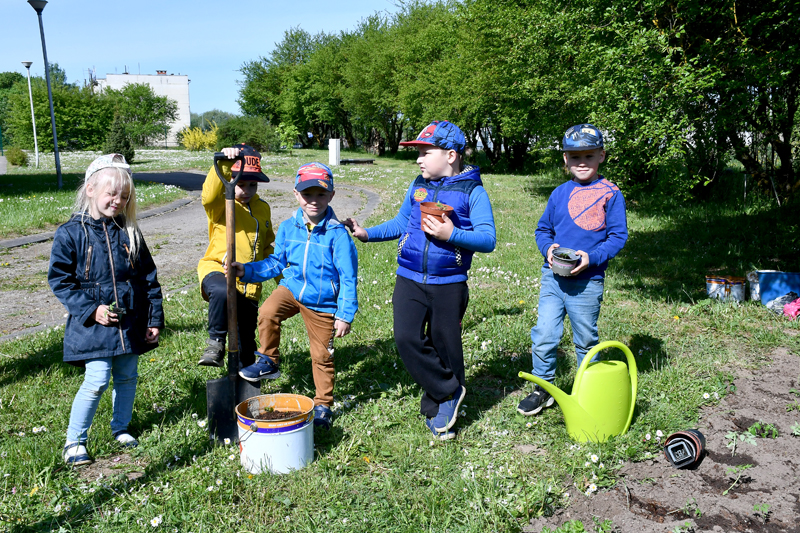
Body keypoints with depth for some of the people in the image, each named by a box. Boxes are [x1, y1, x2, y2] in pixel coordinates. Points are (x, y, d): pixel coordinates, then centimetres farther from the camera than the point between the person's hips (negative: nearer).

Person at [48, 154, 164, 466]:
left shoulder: (129, 232, 5)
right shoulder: (71, 233, -5)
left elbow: (149, 278, 8)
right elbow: (60, 281, -4)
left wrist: (154, 319, 5)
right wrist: (92, 309, -15)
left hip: (131, 322, 4)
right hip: (94, 324, -4)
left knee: (127, 377, 12)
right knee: (97, 381, -7)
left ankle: (120, 427, 34)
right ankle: (74, 441, 12)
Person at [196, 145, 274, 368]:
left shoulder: (262, 208, 13)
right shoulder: (220, 205, -3)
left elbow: (267, 247, 24)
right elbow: (210, 195, -30)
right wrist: (224, 164, -42)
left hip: (249, 281, 5)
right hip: (217, 268, -5)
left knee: (247, 337, 12)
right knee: (222, 292, -42)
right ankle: (216, 342, -22)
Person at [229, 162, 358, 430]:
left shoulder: (337, 233, -18)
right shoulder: (288, 227, -6)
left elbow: (348, 278, -14)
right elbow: (277, 262, 7)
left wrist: (345, 314, -15)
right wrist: (247, 270, -7)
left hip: (322, 302, -3)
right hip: (292, 288, 3)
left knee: (322, 356, 9)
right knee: (267, 312, -27)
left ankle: (323, 405, 30)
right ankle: (269, 361, -2)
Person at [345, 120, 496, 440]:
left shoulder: (473, 191, -5)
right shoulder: (418, 186, 10)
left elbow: (488, 240, -11)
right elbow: (400, 223, 20)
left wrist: (451, 234, -25)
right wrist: (368, 233, 7)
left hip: (449, 285, -3)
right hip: (409, 281, 4)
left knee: (444, 347, 7)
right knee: (406, 338, -13)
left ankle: (436, 412, 26)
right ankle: (449, 390, 8)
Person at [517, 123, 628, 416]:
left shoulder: (610, 194, -2)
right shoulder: (559, 194, 8)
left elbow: (618, 236, -4)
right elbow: (543, 229, 15)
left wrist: (592, 257, -18)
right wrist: (548, 248, -7)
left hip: (587, 281, -3)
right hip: (553, 276, 3)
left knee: (586, 340, 11)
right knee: (543, 335, -1)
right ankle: (543, 388, 18)